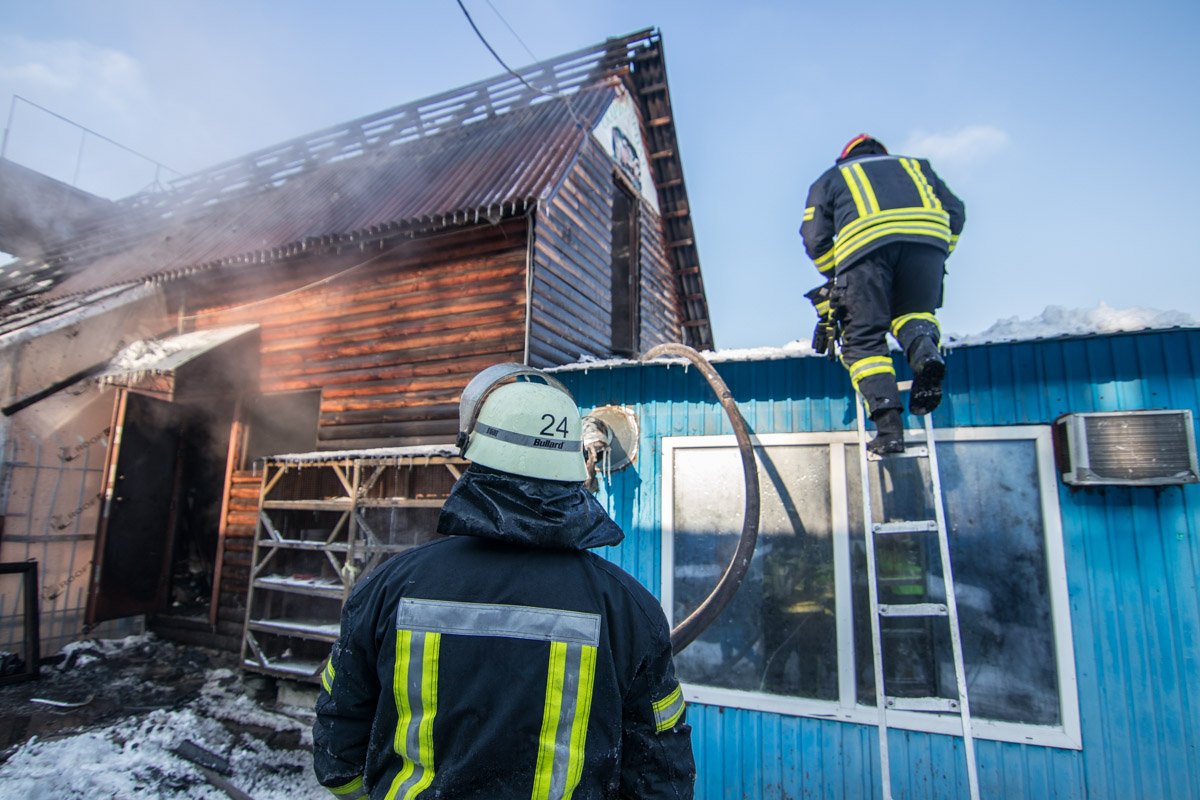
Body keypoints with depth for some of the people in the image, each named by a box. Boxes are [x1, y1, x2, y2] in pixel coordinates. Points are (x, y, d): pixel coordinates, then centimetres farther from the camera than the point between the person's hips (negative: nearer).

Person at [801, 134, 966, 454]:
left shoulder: (831, 177, 33)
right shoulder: (915, 165, 39)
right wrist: (937, 258, 34)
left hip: (864, 242, -2)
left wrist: (836, 277, 31)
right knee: (913, 310, 24)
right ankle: (925, 350, -11)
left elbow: (815, 237, 19)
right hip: (928, 234, 3)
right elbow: (956, 212, 27)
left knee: (864, 338, 2)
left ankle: (888, 426, -14)